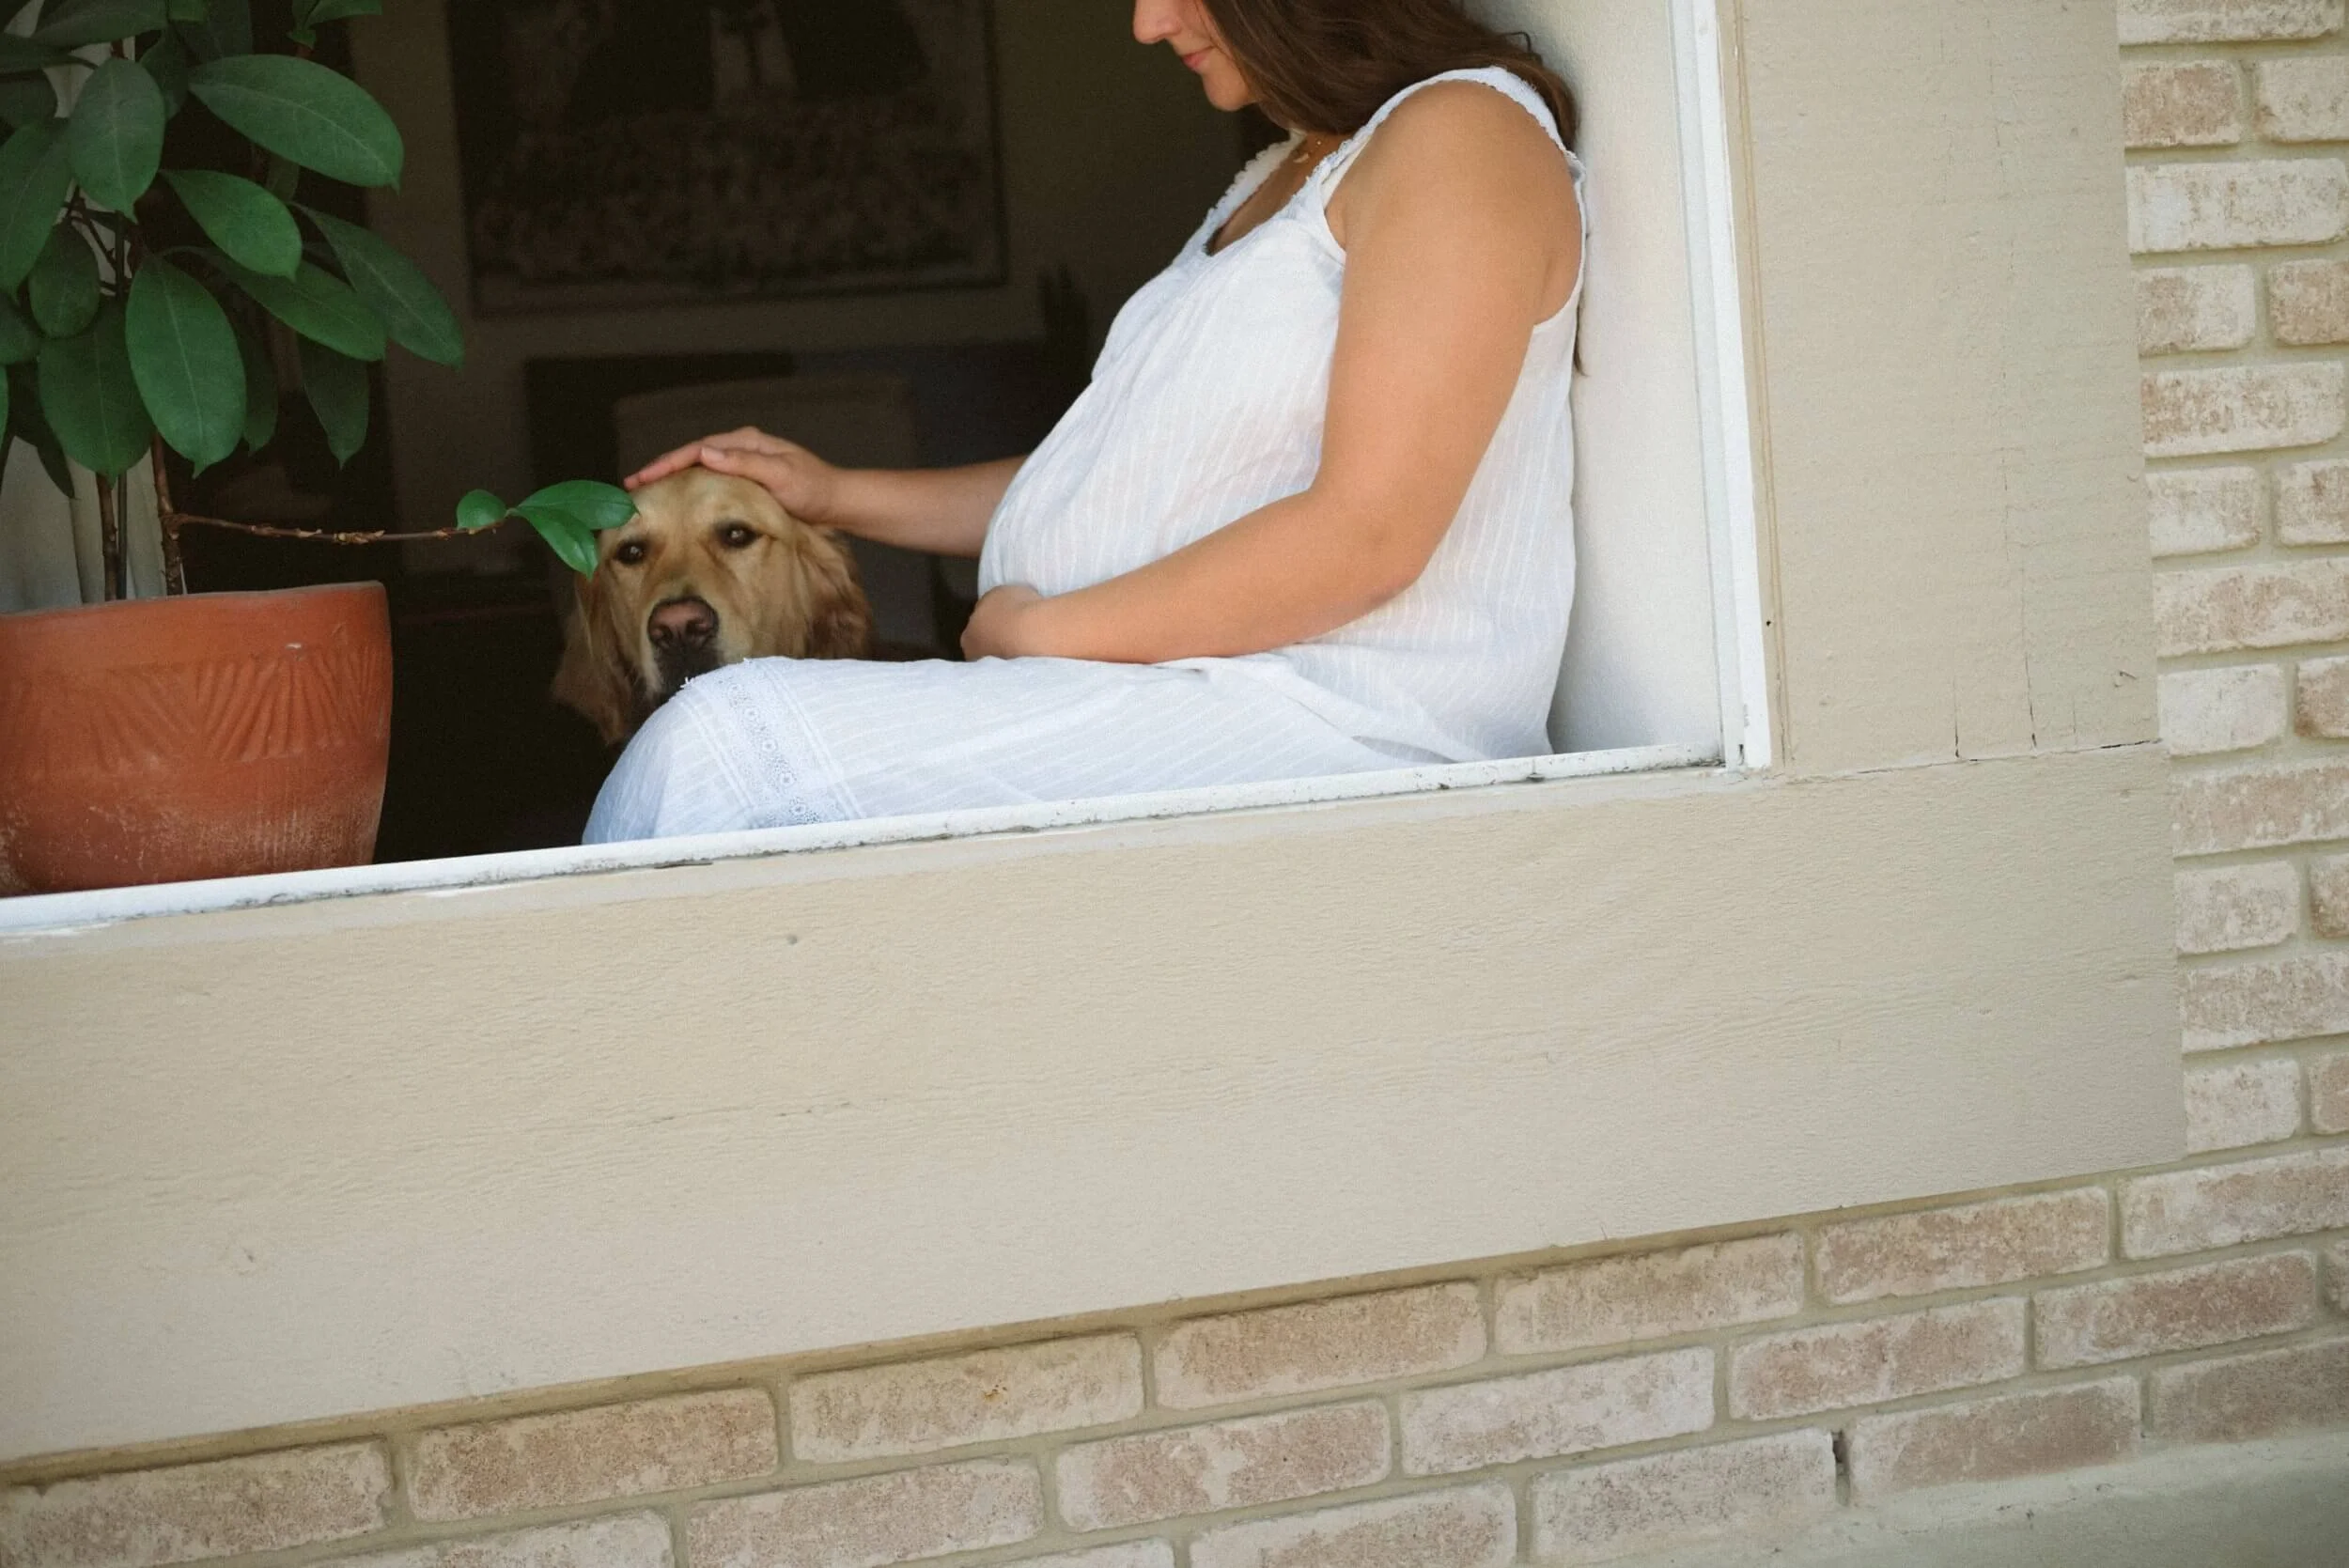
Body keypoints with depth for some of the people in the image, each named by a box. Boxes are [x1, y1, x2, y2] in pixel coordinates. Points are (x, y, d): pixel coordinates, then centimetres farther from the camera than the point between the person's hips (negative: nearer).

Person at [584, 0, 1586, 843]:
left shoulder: (1464, 131, -8)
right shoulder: (1275, 181, 23)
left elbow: (1369, 536, -18)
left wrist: (1037, 632, -11)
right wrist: (843, 499, 20)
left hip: (1331, 726, -10)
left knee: (733, 741, -20)